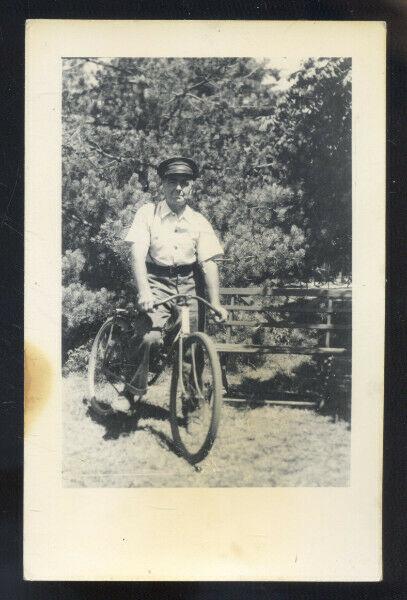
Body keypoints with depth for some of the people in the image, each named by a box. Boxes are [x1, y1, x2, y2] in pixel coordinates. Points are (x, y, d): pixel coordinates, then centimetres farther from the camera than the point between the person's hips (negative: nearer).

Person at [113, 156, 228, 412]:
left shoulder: (200, 222, 4)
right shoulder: (148, 213, -3)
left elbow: (208, 263, -2)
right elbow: (138, 254, -12)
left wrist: (215, 302, -12)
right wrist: (144, 291, -27)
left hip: (186, 284, 3)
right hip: (157, 281, -2)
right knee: (153, 337, -23)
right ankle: (134, 388, 0)